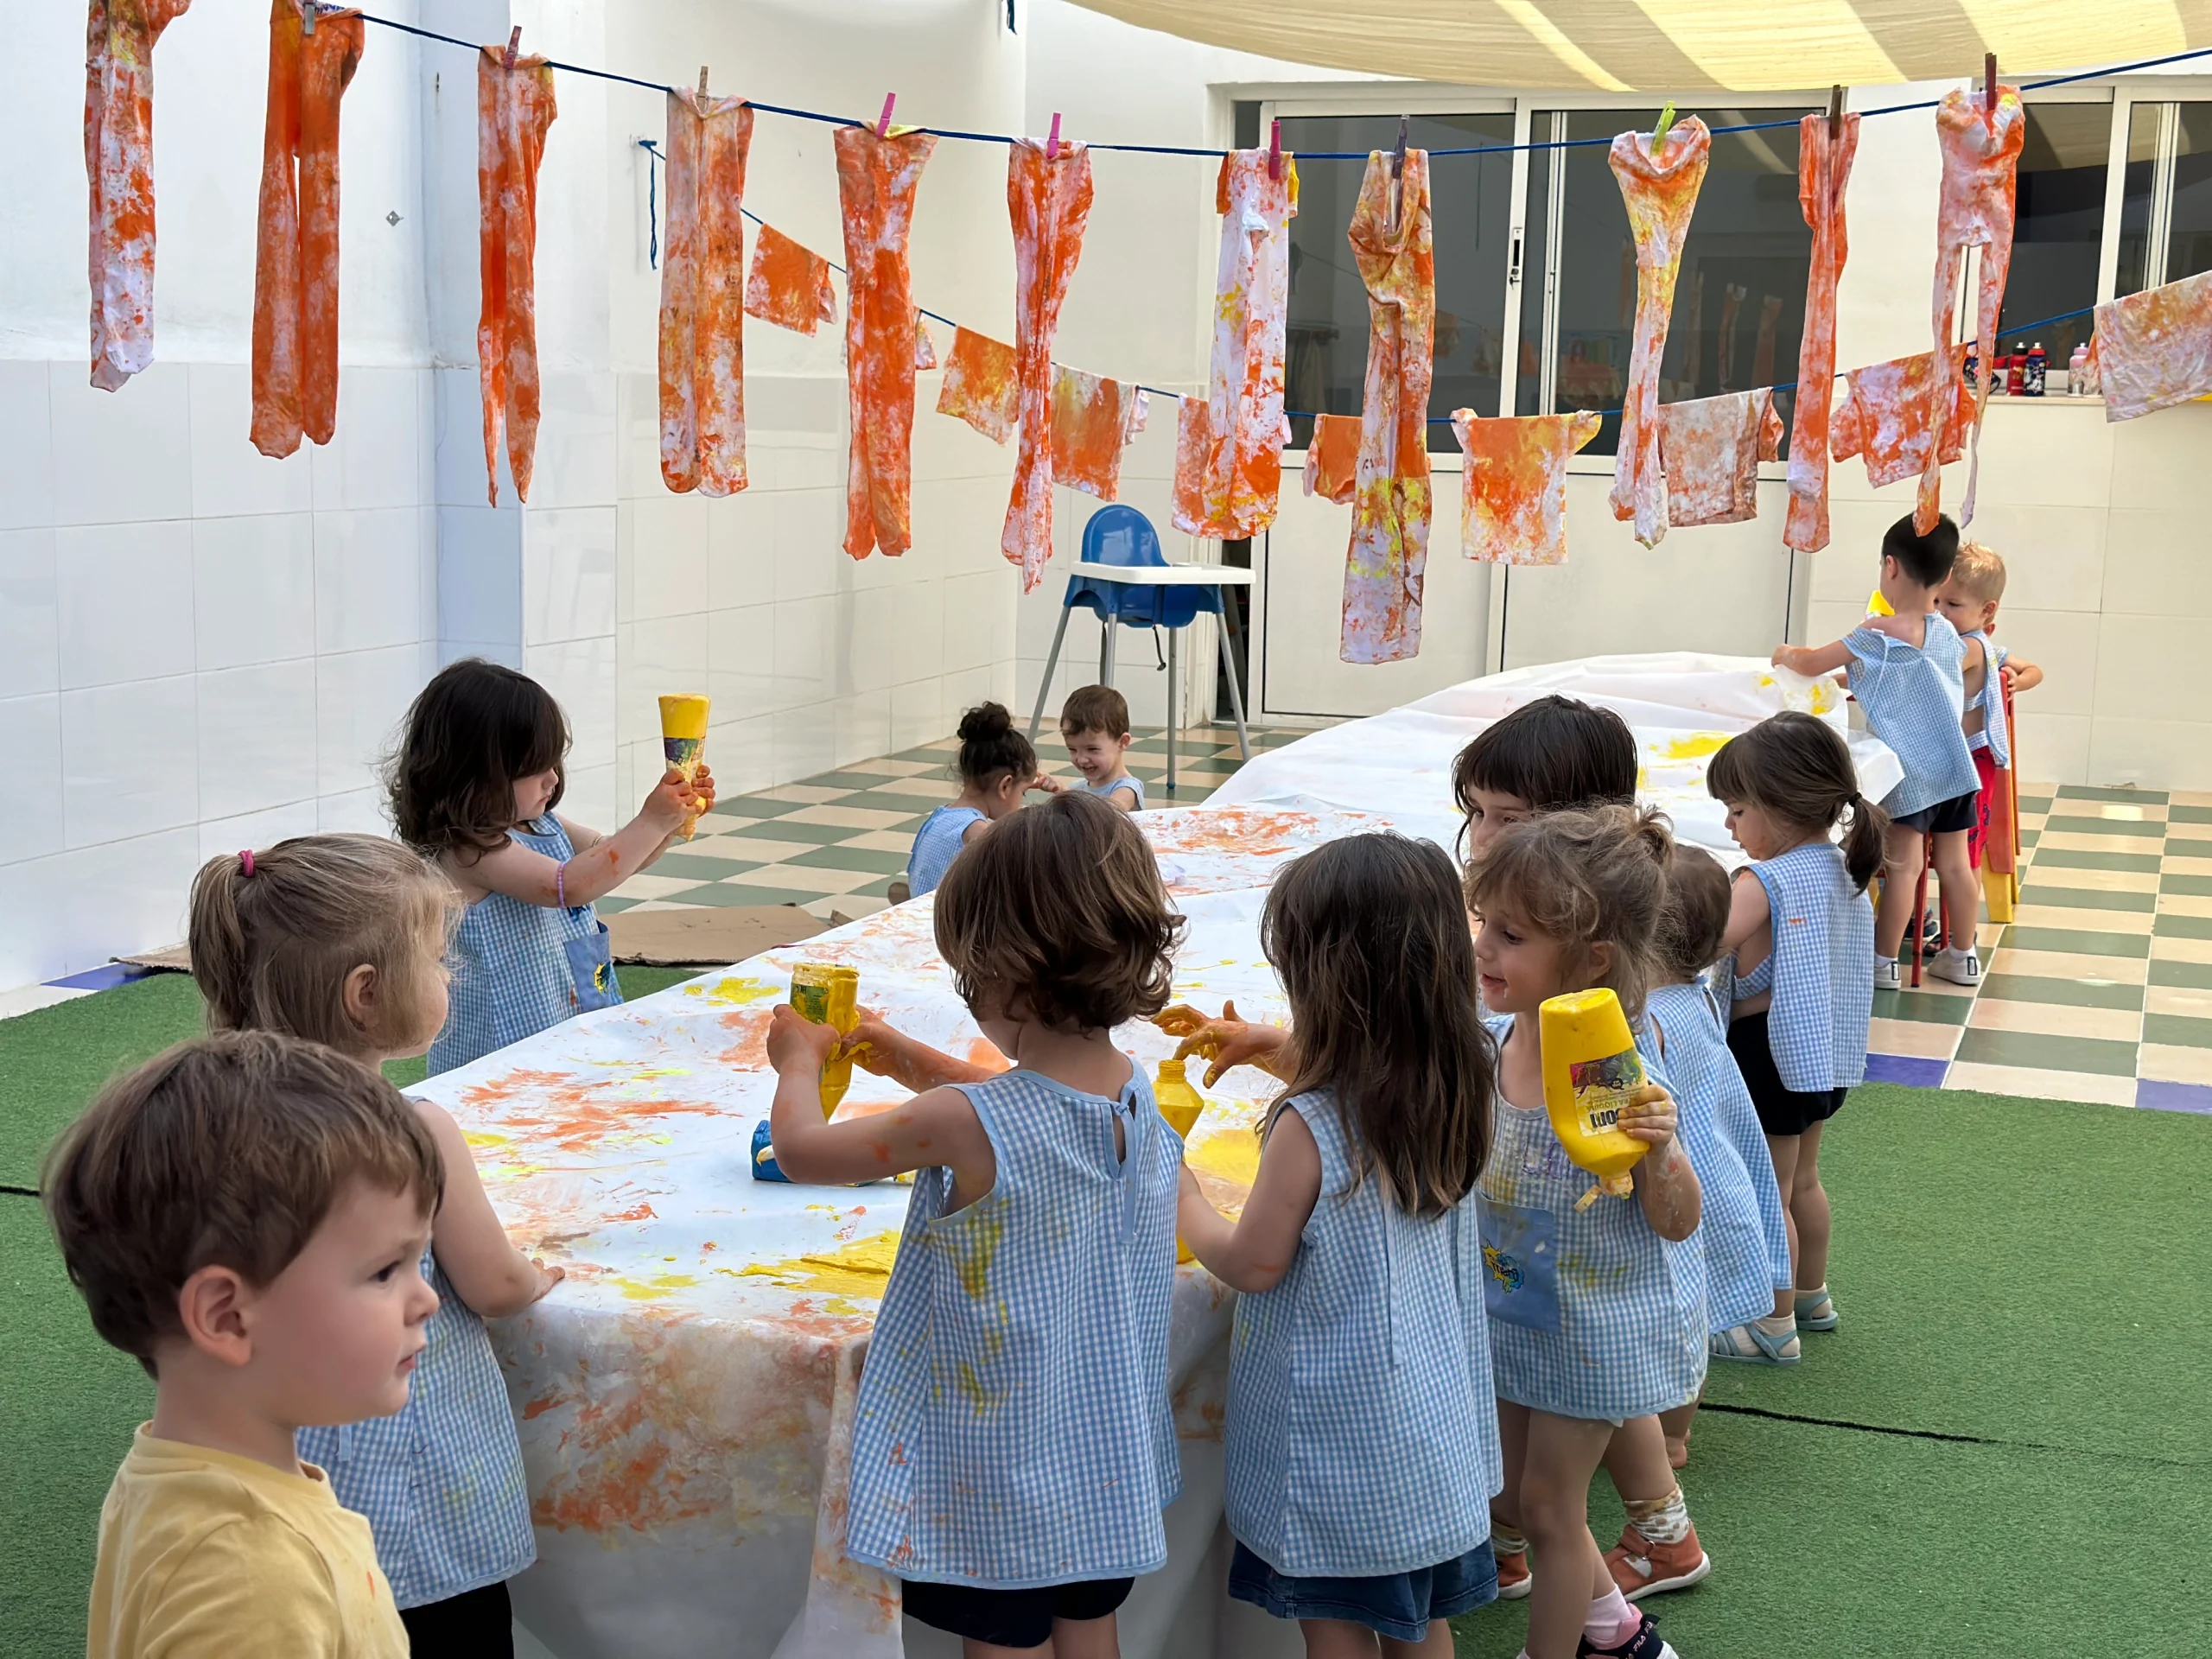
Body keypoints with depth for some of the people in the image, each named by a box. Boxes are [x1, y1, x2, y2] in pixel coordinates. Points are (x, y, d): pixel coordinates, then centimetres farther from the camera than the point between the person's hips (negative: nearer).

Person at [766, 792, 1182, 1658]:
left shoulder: (961, 1125, -27)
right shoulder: (1138, 1096, -9)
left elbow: (799, 1149, -13)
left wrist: (798, 1060, 7)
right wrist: (905, 1056, 18)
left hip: (998, 1476, -6)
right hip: (1105, 1458, 6)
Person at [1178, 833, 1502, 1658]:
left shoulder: (1308, 1126, -25)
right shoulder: (1454, 1092, -5)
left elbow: (1252, 1265, -14)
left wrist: (1183, 1196, 0)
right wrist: (1284, 1055, 15)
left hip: (1340, 1432, -7)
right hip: (1434, 1423, 7)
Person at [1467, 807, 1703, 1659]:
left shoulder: (1623, 1076, -29)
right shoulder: (1489, 1040, -14)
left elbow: (1677, 1222, -20)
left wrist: (1658, 1151, -41)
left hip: (1598, 1322, -7)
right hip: (1515, 1309, 7)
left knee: (1548, 1503, 7)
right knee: (1509, 1497, 20)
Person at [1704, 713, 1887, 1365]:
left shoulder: (1764, 884, -25)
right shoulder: (1843, 870, 1)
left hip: (1773, 1053, -9)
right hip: (1826, 1047, 9)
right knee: (1802, 1179, 25)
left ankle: (1774, 1326, 17)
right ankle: (1812, 1294, 41)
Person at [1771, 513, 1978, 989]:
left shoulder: (1881, 633, -15)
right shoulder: (1950, 636, 6)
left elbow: (1813, 664, -8)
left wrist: (1787, 655, 13)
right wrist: (1858, 677, 29)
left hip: (1910, 770, -7)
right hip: (1954, 766, 7)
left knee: (1903, 864, -3)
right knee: (1954, 862, 13)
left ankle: (1884, 962, 4)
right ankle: (1962, 956, 23)